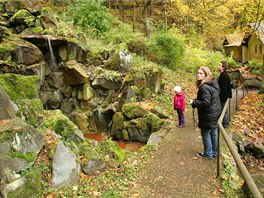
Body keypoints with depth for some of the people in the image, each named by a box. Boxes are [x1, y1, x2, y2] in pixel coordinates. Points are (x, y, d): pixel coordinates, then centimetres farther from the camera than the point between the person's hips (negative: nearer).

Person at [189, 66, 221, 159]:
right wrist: (195, 101, 12)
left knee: (206, 134, 7)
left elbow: (205, 102, -27)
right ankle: (215, 152, 32)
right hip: (216, 114, 9)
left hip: (208, 116, -9)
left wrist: (193, 102, -13)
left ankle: (208, 153, 22)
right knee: (214, 134, 19)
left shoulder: (204, 87, -24)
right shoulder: (214, 84, 6)